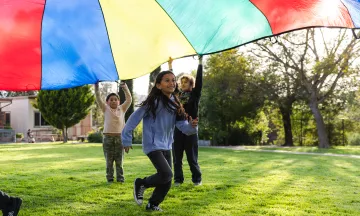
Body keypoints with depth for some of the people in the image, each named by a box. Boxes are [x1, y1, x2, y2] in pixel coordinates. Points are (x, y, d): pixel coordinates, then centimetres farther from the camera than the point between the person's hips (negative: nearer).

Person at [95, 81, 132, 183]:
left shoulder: (122, 109, 10)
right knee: (109, 161, 4)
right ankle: (109, 179, 10)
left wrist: (125, 88, -4)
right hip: (108, 137, -1)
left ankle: (120, 178, 10)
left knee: (119, 160, 4)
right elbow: (99, 100, -1)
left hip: (120, 137, 1)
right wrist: (96, 88, -11)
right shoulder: (106, 109, 8)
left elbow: (129, 99, 2)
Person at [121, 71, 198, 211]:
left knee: (167, 181, 8)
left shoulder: (175, 104, 4)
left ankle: (152, 204, 29)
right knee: (167, 174, -18)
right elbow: (135, 118, -13)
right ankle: (141, 184, 7)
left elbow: (182, 126, -1)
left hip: (166, 146, 7)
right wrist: (126, 139, -12)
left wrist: (192, 126, -23)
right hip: (153, 145, -7)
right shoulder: (154, 102, -16)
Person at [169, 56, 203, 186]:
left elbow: (199, 80, -3)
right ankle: (178, 179, 12)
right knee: (177, 157, 4)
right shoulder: (177, 94, 12)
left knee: (192, 157, 2)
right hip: (177, 128, 3)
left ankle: (197, 179, 13)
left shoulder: (195, 94, 4)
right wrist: (170, 66, 14)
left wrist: (200, 62, -5)